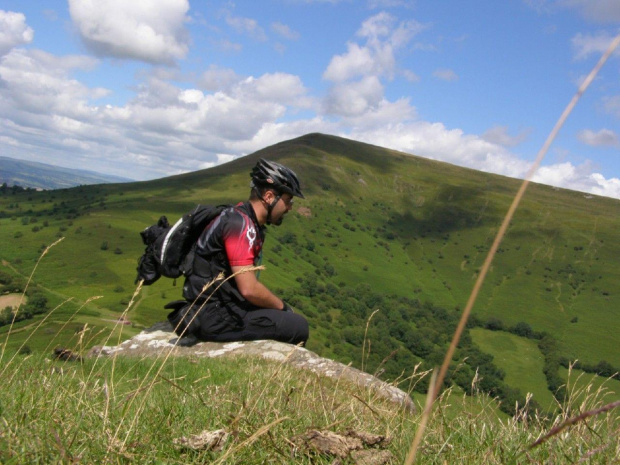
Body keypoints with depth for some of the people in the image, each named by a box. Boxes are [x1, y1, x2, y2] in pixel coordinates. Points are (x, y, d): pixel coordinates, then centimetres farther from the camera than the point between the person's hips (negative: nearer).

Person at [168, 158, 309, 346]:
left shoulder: (249, 222, 12)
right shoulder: (240, 223, -18)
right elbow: (249, 289, -23)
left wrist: (279, 305, 9)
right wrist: (282, 306, -8)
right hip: (216, 317, -10)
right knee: (298, 326, -13)